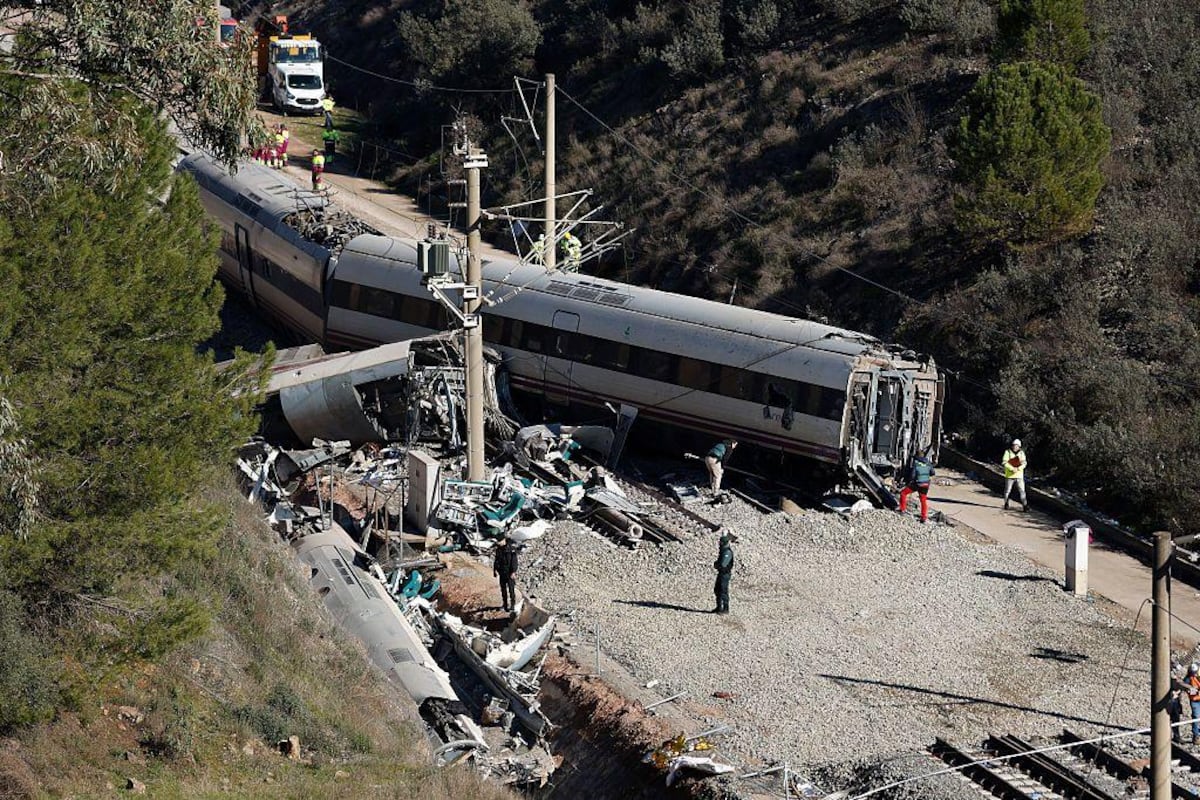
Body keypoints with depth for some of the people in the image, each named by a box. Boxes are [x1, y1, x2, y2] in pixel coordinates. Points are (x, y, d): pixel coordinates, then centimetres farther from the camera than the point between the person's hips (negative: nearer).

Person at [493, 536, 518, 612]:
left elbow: (514, 561, -13)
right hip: (502, 572, 6)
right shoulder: (499, 549, 8)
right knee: (503, 589, 9)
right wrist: (495, 570, -3)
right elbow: (496, 560, 10)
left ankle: (512, 605, 2)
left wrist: (513, 572, -19)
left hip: (509, 572, -6)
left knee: (511, 589, -5)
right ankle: (505, 604, 18)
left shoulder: (511, 549, -10)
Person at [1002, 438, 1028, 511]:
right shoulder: (1007, 452, -2)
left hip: (1019, 475, 1)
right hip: (1009, 475, -1)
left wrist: (1018, 469, -19)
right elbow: (1005, 463, -9)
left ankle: (1025, 505, -2)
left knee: (1022, 491, -4)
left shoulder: (1021, 453, 4)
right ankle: (1006, 504, 22)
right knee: (1007, 491, 7)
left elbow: (1024, 463, -2)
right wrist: (1012, 469, -20)